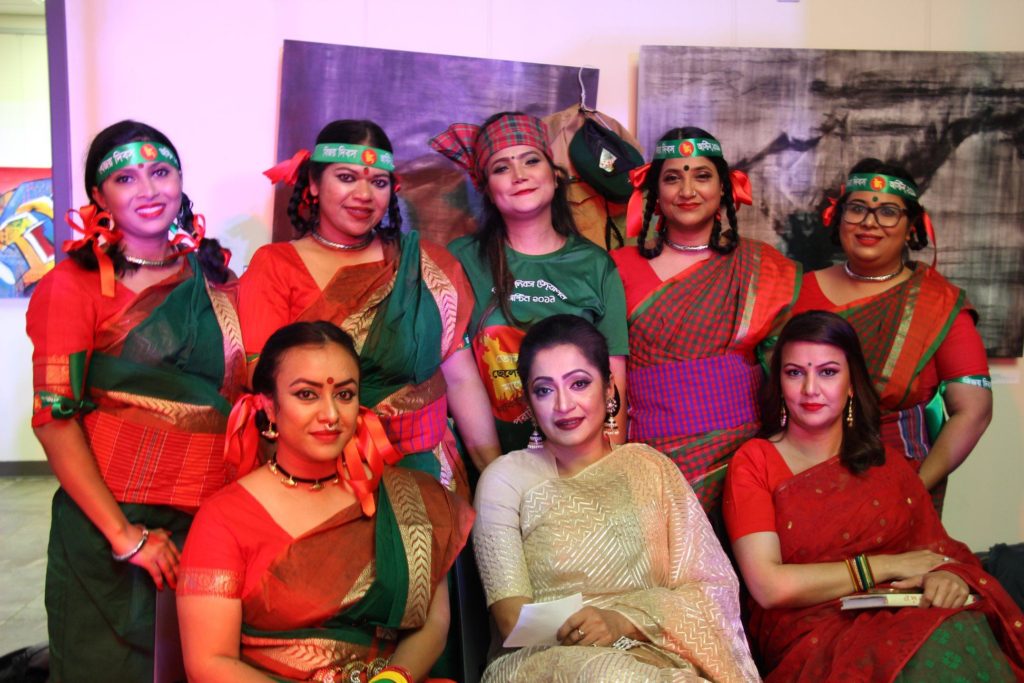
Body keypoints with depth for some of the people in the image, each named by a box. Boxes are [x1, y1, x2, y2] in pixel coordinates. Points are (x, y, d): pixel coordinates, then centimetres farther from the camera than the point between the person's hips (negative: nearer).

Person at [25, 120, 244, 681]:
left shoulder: (215, 277, 9)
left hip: (215, 519, 4)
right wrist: (124, 534, -15)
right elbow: (54, 418, -10)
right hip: (106, 521, -4)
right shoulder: (74, 283, -4)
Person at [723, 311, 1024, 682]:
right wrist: (886, 566, -6)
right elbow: (769, 586, -8)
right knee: (933, 650, -35)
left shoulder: (886, 461, 18)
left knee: (963, 631, -31)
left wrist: (951, 577, -14)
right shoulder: (754, 462, 4)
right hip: (813, 634, -4)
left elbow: (944, 553, 11)